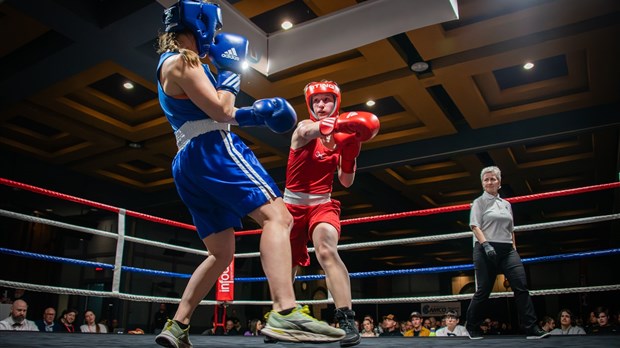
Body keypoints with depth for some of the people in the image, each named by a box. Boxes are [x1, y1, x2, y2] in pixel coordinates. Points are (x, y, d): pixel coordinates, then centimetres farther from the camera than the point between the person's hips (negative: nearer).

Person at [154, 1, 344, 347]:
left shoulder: (169, 64, 28)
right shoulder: (182, 62, -3)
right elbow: (221, 111, -13)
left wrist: (252, 114, 21)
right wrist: (230, 70, 2)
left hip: (187, 163, 10)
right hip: (212, 151, -10)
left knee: (222, 253, 13)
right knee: (277, 216, -23)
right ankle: (285, 313, -39)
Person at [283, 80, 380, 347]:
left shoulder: (341, 138, 6)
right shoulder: (303, 127, -4)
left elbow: (346, 182, 5)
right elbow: (307, 132, -32)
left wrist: (350, 153, -10)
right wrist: (343, 122, -46)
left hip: (322, 204, 0)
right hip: (293, 205, 0)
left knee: (326, 251, -31)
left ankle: (347, 320, -33)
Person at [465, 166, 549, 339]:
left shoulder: (506, 204, 18)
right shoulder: (479, 202, 2)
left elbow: (511, 230, 23)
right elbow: (475, 226, -9)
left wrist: (514, 248, 15)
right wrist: (486, 244, -21)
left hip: (507, 250, 5)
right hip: (487, 250, -5)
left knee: (521, 286, -9)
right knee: (483, 290, 0)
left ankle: (532, 329, -6)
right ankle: (472, 327, 18)